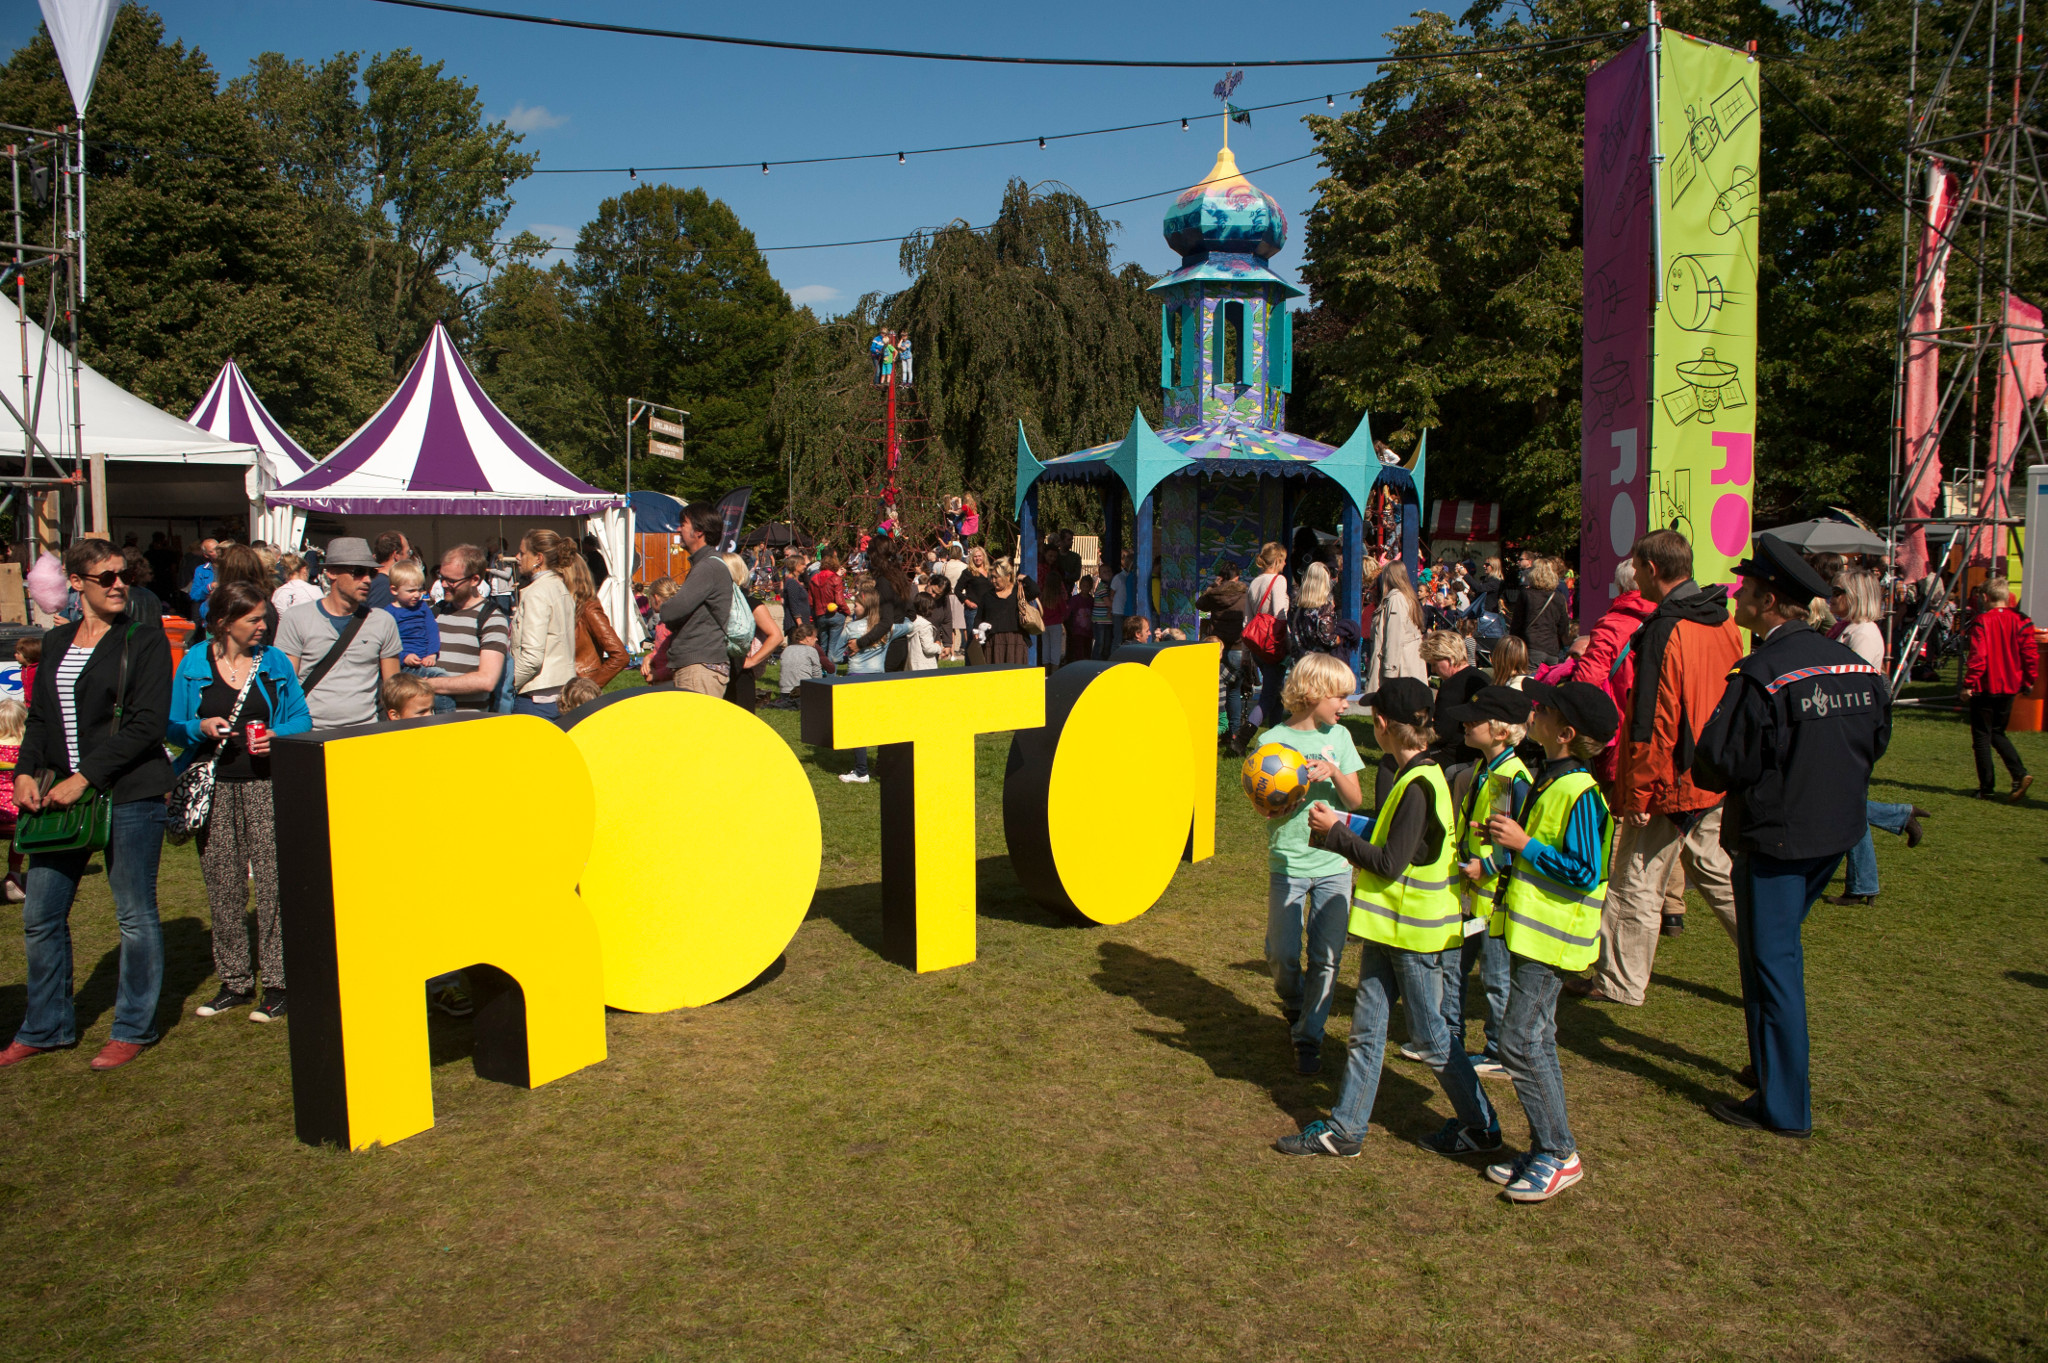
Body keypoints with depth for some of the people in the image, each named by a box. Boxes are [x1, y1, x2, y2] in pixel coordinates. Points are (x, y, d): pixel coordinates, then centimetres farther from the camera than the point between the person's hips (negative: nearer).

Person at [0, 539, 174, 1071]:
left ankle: (134, 1028, 17)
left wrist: (86, 777, -16)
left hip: (129, 793, -6)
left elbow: (147, 724, -12)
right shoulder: (56, 642, 14)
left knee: (135, 914, 3)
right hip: (61, 794, 6)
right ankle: (47, 1027, 25)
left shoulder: (145, 641, -5)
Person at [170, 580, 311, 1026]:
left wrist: (278, 735, -12)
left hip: (267, 785, -1)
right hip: (215, 788, 1)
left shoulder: (274, 662, 6)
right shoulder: (194, 663, 6)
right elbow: (174, 726, 8)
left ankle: (276, 983, 2)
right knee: (222, 888, 6)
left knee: (272, 884, -6)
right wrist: (201, 729, -12)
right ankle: (234, 982, 18)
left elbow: (301, 718, 8)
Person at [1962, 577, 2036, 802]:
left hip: (1985, 688, -6)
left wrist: (1968, 684, -13)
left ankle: (1987, 788, 5)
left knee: (1981, 737, 4)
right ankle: (2020, 774, 2)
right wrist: (2029, 681, 12)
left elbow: (1978, 656, -18)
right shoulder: (2020, 621, 1)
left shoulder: (1983, 622, -13)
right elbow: (2031, 654, 1)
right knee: (1998, 733, 20)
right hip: (2010, 687, 6)